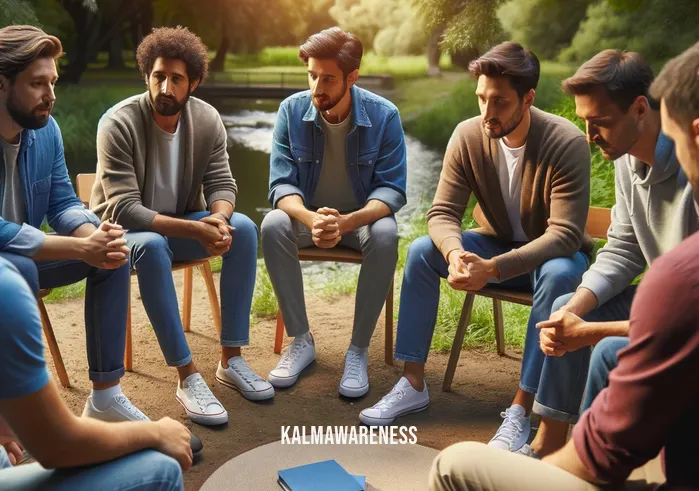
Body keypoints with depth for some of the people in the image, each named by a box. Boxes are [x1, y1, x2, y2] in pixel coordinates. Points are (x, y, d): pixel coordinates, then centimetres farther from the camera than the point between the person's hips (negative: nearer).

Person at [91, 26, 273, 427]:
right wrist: (195, 230, -38)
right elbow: (124, 209, -29)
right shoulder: (118, 124, -23)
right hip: (125, 229, -4)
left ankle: (231, 359, -16)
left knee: (243, 229, -22)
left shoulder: (208, 120, -8)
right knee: (151, 246, -39)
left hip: (183, 222, 5)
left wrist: (218, 218, -32)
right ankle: (188, 376, -32)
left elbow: (221, 183, -7)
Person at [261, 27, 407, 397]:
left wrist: (348, 221, -38)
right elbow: (281, 184, -14)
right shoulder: (291, 111, -12)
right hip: (307, 214, 2)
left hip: (362, 216, -1)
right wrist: (310, 219, -37)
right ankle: (301, 340, -15)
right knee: (272, 226, -30)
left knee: (385, 235, -34)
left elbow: (391, 189, -18)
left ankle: (359, 349, -20)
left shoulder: (384, 115, -16)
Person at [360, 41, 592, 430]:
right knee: (422, 251, -18)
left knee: (558, 276, -38)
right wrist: (455, 253, -37)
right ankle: (414, 385, -14)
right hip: (499, 243, 4)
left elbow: (564, 234, -30)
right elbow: (443, 213, -13)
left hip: (554, 253, -4)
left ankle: (521, 410, -30)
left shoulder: (567, 143, -25)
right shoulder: (468, 136, -14)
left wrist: (493, 268, -42)